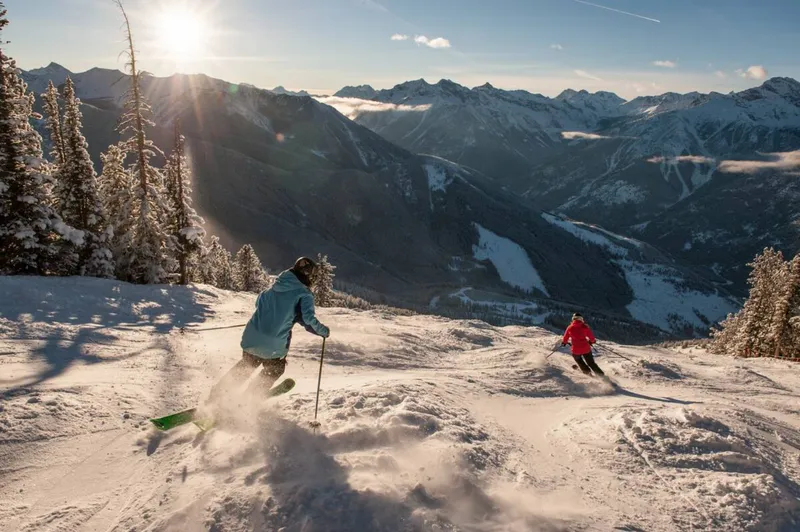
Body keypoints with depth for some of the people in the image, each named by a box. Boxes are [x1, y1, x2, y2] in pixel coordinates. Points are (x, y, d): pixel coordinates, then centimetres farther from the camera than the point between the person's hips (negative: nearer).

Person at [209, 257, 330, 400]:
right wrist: (324, 331, -4)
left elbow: (259, 302, 22)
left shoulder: (275, 286, 9)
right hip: (274, 345, -5)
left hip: (253, 336, 5)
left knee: (245, 366, 28)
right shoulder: (304, 294, -10)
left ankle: (216, 395, 30)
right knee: (273, 372, 24)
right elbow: (308, 319, -19)